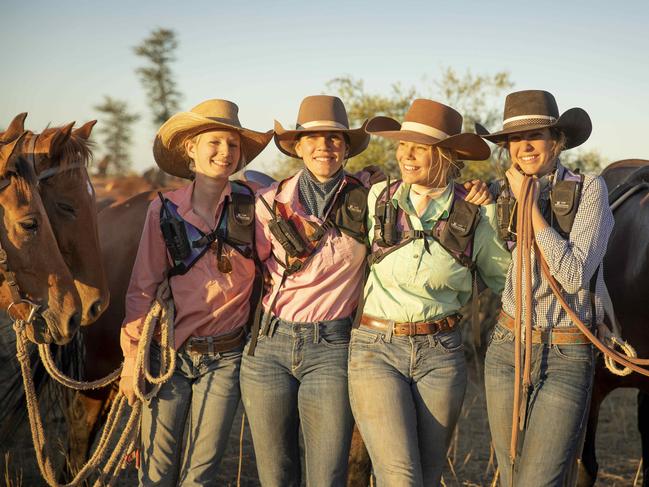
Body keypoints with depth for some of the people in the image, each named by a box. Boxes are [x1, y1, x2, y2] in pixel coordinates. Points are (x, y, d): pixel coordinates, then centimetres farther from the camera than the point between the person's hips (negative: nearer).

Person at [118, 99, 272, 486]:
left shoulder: (252, 204, -4)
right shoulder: (165, 211, -4)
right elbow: (142, 288, -1)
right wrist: (132, 356, -2)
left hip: (226, 357, 0)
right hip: (168, 352, 0)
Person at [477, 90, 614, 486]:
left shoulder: (589, 189, -8)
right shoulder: (503, 193, 6)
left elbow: (575, 274, -18)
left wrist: (530, 203, -15)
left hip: (569, 354, -5)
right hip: (507, 349, 5)